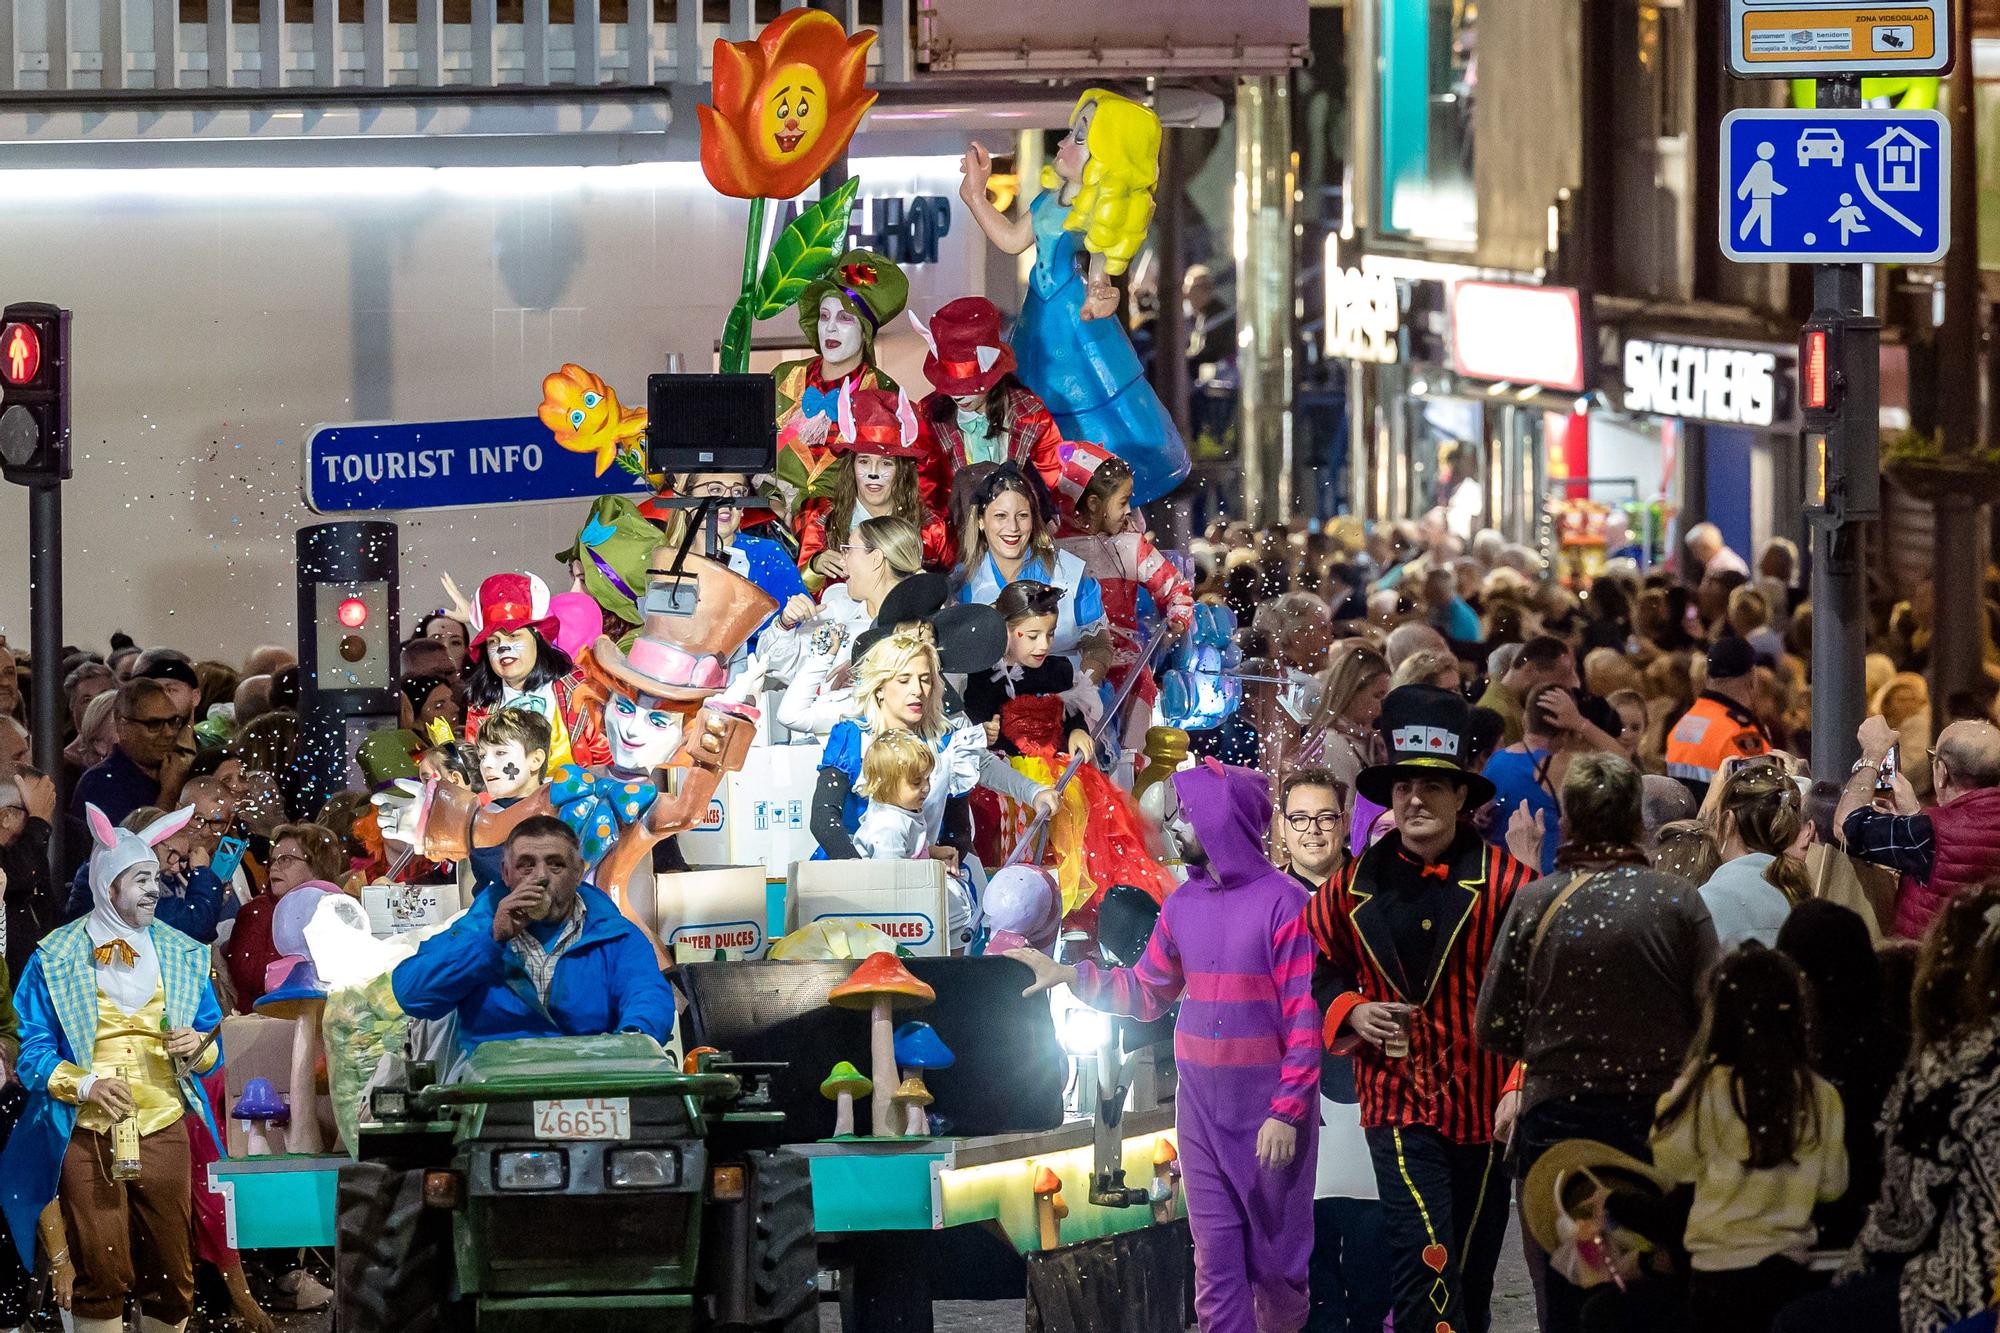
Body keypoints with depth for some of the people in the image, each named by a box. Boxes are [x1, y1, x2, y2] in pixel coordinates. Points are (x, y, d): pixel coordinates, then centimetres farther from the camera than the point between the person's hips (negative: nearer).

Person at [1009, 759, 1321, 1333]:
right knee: (1215, 1257, 4)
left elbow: (1305, 1019, -13)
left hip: (1267, 1108, -6)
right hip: (1199, 1104, 6)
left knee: (1275, 1254, 4)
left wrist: (1287, 1113, -16)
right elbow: (1148, 993, 18)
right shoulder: (1183, 903, 8)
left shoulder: (1282, 902, -12)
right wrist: (1068, 975, 6)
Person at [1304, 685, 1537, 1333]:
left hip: (1485, 1104, 0)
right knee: (1425, 1257, -17)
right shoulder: (1356, 885, 2)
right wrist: (1350, 1012, -5)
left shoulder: (1505, 881, -5)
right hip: (1398, 1103, 0)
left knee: (1473, 1272, 13)